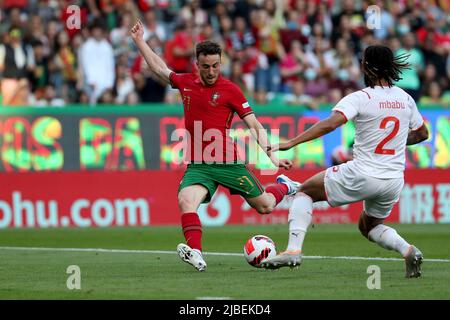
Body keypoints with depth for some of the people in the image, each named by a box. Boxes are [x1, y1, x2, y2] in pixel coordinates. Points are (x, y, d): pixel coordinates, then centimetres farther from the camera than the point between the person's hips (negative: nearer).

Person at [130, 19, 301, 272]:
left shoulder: (230, 90, -4)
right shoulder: (186, 83, 7)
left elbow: (254, 125, -4)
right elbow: (159, 67, 26)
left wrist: (272, 156, -13)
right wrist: (139, 40, 31)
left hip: (228, 163, -2)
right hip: (198, 165, 2)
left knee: (265, 206, 8)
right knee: (185, 201, -28)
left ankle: (284, 186, 41)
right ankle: (196, 254, -39)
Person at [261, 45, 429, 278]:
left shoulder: (360, 98, -13)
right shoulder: (405, 99, 5)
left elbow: (330, 123, -27)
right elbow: (422, 134, 20)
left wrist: (290, 143, -28)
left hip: (361, 176, -5)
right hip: (394, 181, 6)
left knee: (305, 191, 14)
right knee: (369, 226, 30)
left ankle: (293, 249, -3)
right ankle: (407, 250, 2)